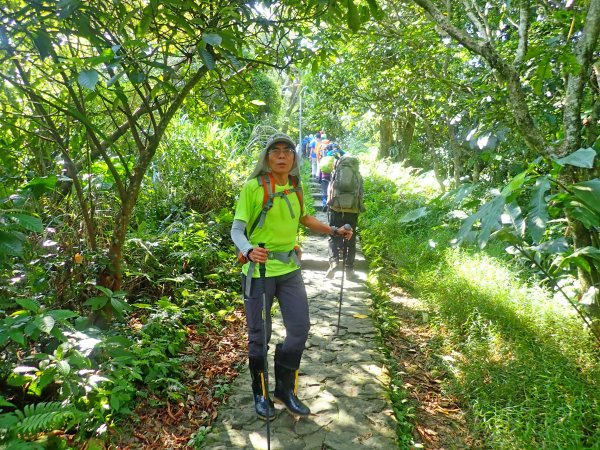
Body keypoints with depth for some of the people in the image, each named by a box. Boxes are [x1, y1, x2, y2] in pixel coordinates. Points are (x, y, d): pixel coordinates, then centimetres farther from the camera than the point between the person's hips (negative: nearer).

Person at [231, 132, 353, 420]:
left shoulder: (296, 188, 5)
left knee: (300, 329, 5)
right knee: (259, 335, 6)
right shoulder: (253, 187, -12)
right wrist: (249, 251, -34)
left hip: (290, 268, 5)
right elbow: (237, 229, -14)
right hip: (259, 269, -5)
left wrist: (334, 231, 11)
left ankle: (285, 390, 27)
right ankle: (261, 394, 30)